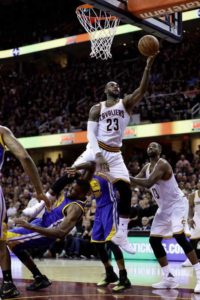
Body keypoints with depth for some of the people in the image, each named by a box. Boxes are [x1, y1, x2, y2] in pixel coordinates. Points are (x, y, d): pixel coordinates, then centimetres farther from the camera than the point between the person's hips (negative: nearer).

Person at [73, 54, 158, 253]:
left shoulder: (126, 103, 5)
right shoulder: (97, 109, 3)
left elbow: (142, 89, -12)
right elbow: (90, 133, -7)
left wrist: (148, 67, -25)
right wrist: (98, 154, -22)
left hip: (114, 154, 1)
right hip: (96, 150, -1)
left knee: (125, 191, -8)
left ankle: (120, 236, -1)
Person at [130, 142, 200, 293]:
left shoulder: (162, 164, -22)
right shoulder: (147, 167, 7)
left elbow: (148, 183, -35)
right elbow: (135, 180, 10)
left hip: (177, 204, -9)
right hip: (164, 208, 9)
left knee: (180, 237, -25)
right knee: (154, 240, 5)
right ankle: (169, 278, 12)